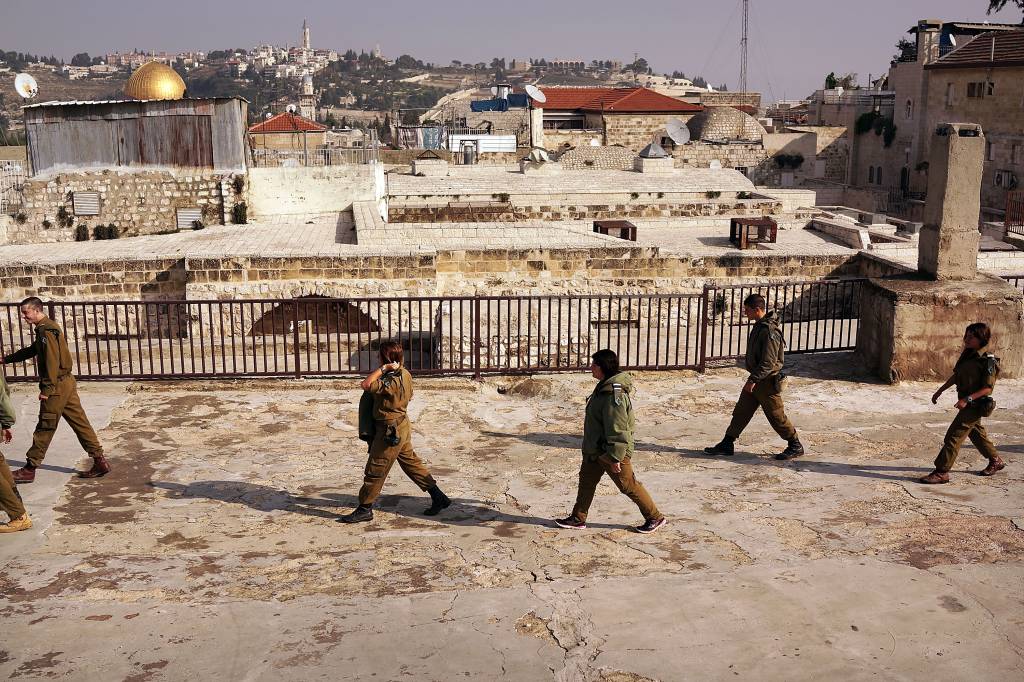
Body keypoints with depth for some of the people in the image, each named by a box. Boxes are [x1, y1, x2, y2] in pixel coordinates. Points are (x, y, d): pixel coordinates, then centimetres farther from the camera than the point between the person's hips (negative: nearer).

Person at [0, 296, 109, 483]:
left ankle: (29, 470, 8)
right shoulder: (45, 328, 16)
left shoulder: (46, 330, -15)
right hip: (66, 383, 10)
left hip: (57, 385, -10)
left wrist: (46, 389, -21)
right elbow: (31, 350, 31)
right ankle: (100, 462, 8)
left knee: (44, 428, -1)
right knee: (79, 422, 8)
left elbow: (52, 361, -22)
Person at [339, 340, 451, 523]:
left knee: (375, 470, 1)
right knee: (411, 463, 18)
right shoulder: (405, 374, 3)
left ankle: (365, 509, 12)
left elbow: (366, 385, -29)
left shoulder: (392, 382, -27)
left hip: (390, 431, -10)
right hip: (402, 425, 10)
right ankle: (439, 498, 21)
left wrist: (383, 368, -25)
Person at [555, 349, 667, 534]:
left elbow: (617, 429, -27)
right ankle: (578, 519, 28)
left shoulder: (614, 394, -28)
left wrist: (615, 458, -24)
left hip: (612, 451, -10)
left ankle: (655, 518, 18)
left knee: (628, 485, 3)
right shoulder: (604, 387, 5)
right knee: (586, 480, 15)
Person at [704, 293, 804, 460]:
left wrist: (753, 379, -24)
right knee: (741, 411, 10)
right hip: (757, 378, 10)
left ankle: (795, 446, 17)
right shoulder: (759, 325, 7)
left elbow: (769, 362, -26)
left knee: (776, 416, 2)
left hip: (768, 381, -10)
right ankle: (727, 445, 16)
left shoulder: (769, 332, -23)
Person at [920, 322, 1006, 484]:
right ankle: (996, 461, 42)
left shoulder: (988, 361, -19)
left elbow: (988, 388, -20)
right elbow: (956, 375, 16)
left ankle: (941, 472, -7)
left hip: (975, 405, -9)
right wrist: (940, 391, 16)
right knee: (976, 433, 24)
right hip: (967, 404, 9)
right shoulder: (967, 355, 6)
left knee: (954, 436, -10)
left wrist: (967, 399, -27)